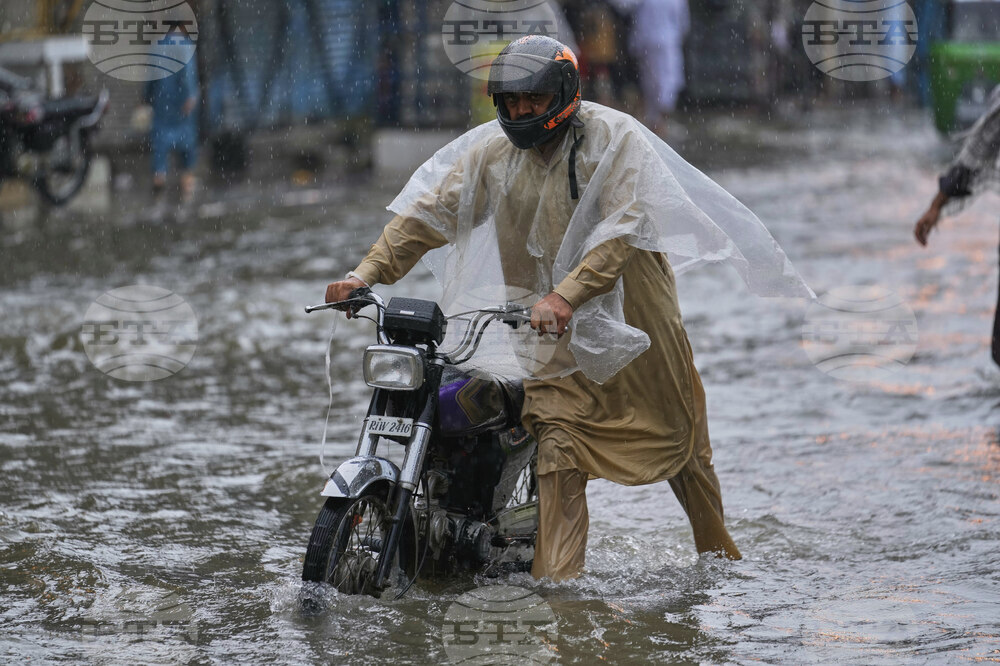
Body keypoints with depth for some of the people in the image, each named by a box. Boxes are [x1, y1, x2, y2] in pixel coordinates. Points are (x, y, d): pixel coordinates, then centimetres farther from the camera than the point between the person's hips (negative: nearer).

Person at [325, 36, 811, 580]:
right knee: (558, 438, -14)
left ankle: (719, 552, 31)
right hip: (556, 325, 2)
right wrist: (367, 274, -21)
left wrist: (565, 295, -42)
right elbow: (429, 215, -7)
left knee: (678, 433, 12)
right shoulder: (490, 152, -4)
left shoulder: (615, 138, -16)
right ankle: (555, 579, -14)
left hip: (630, 306, -2)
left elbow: (621, 230, -28)